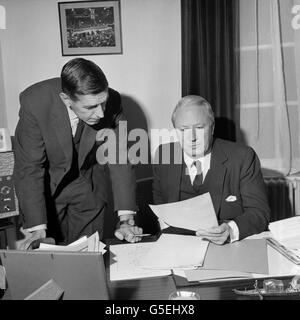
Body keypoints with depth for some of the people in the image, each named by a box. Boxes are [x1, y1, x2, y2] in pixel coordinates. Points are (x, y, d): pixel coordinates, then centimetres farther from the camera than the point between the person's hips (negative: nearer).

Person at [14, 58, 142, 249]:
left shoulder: (112, 101, -23)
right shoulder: (35, 103, -28)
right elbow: (29, 168, -24)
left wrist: (126, 219, -23)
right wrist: (36, 229, -30)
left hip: (91, 187, 2)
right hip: (47, 185, -1)